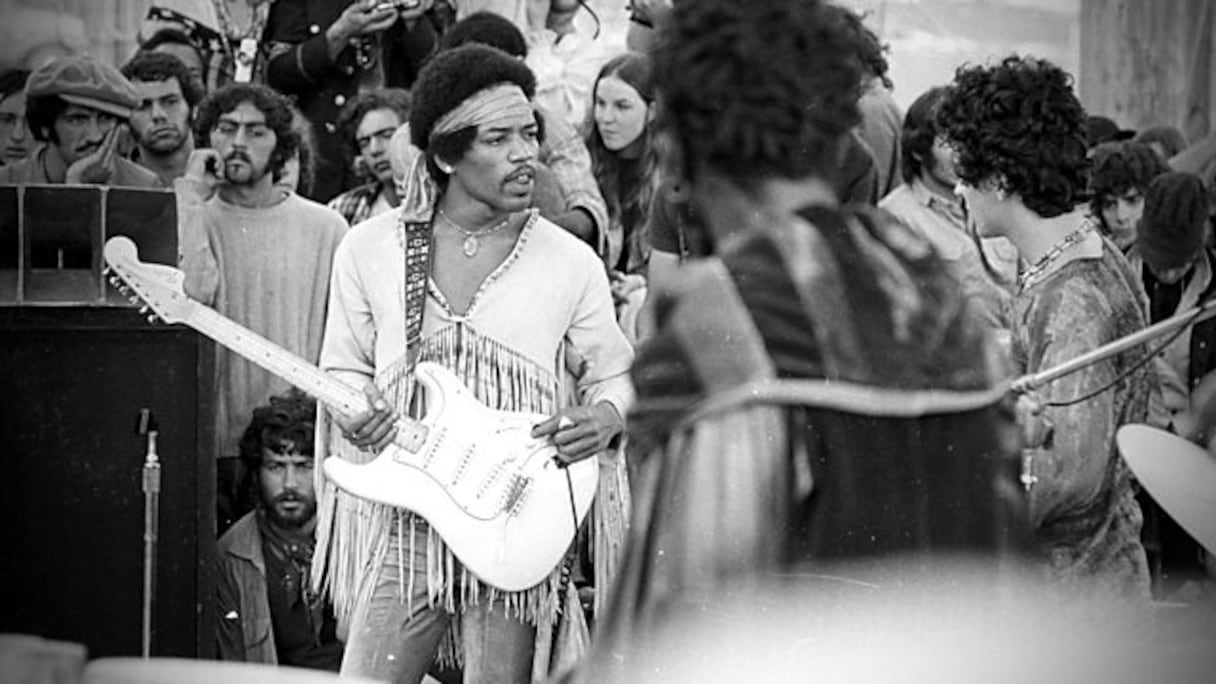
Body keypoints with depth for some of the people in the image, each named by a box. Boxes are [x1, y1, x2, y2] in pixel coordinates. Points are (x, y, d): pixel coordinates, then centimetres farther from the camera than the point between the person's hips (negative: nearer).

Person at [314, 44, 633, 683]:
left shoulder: (571, 264, 1)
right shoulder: (369, 249, 3)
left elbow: (613, 374, 10)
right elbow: (344, 366, 12)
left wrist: (603, 417, -11)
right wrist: (352, 410, -10)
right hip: (401, 526, 0)